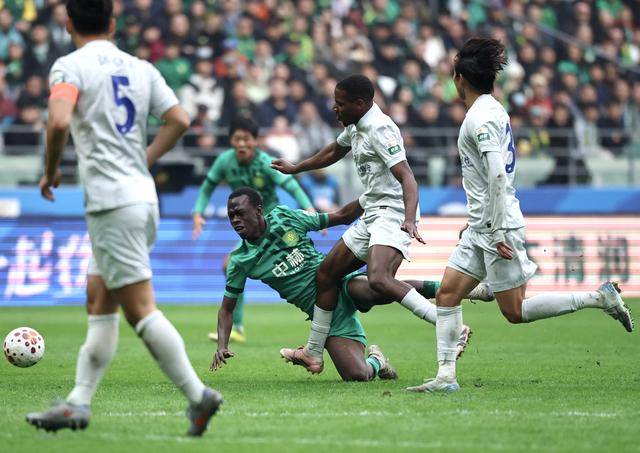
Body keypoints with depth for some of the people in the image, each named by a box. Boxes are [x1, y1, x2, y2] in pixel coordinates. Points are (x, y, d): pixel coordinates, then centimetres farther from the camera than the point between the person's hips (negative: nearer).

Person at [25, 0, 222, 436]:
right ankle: (78, 404, 15)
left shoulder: (70, 67, -6)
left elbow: (59, 122, -21)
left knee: (140, 309, -7)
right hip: (144, 196, 8)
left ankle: (198, 394, -11)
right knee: (99, 303, 13)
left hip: (111, 202, -8)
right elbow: (180, 120, 7)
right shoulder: (141, 68, 12)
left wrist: (51, 172, -5)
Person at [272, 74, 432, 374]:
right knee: (327, 273, 12)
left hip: (392, 215, -10)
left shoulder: (380, 129, -16)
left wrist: (409, 219, -40)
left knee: (379, 280, -32)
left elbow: (407, 177, -26)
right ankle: (313, 355, 23)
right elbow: (334, 152, 37)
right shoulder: (355, 127, 15)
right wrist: (295, 168, 48)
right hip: (371, 217, 10)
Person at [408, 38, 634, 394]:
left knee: (515, 312, -4)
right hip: (481, 228, 10)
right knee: (447, 294, 4)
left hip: (498, 225, -10)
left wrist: (498, 233, -25)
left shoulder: (481, 118, -17)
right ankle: (446, 376, 2)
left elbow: (497, 175, -25)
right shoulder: (493, 109, 12)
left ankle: (600, 297, 3)